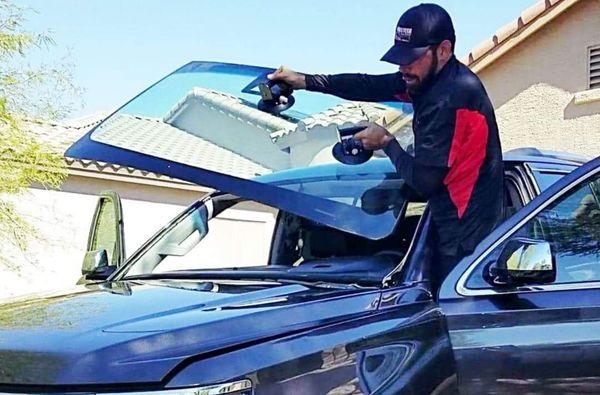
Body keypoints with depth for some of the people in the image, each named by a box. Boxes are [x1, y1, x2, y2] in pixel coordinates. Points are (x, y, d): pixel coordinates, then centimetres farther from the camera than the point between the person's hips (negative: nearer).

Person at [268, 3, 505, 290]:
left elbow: (423, 180, -24)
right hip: (455, 225, 10)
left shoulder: (449, 99, -27)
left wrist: (386, 142, -6)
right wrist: (305, 81, 9)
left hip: (466, 236, -9)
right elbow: (371, 86, 11)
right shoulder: (433, 77, 2)